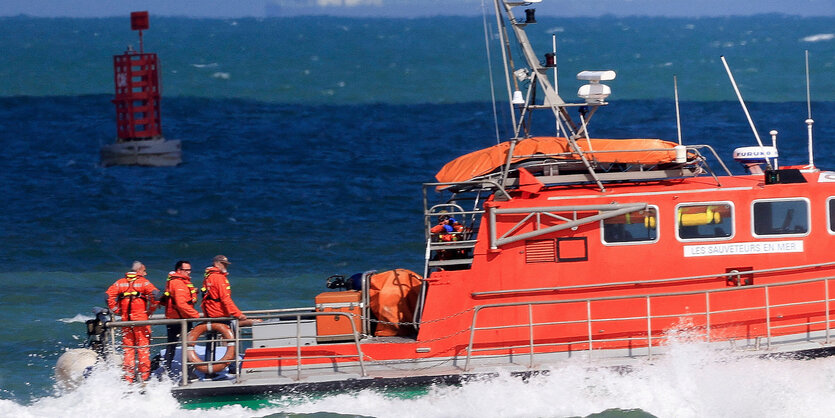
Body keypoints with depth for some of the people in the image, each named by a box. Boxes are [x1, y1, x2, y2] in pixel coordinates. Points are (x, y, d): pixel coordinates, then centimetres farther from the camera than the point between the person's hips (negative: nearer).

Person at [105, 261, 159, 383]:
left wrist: (116, 311, 4)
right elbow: (154, 293, -16)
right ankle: (144, 376, 1)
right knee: (143, 347, 3)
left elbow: (109, 294, -2)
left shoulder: (121, 282, 10)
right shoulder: (143, 282, 0)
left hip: (125, 319, 3)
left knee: (128, 347, 8)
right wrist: (150, 310, -4)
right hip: (140, 318, -3)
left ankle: (128, 378, 6)